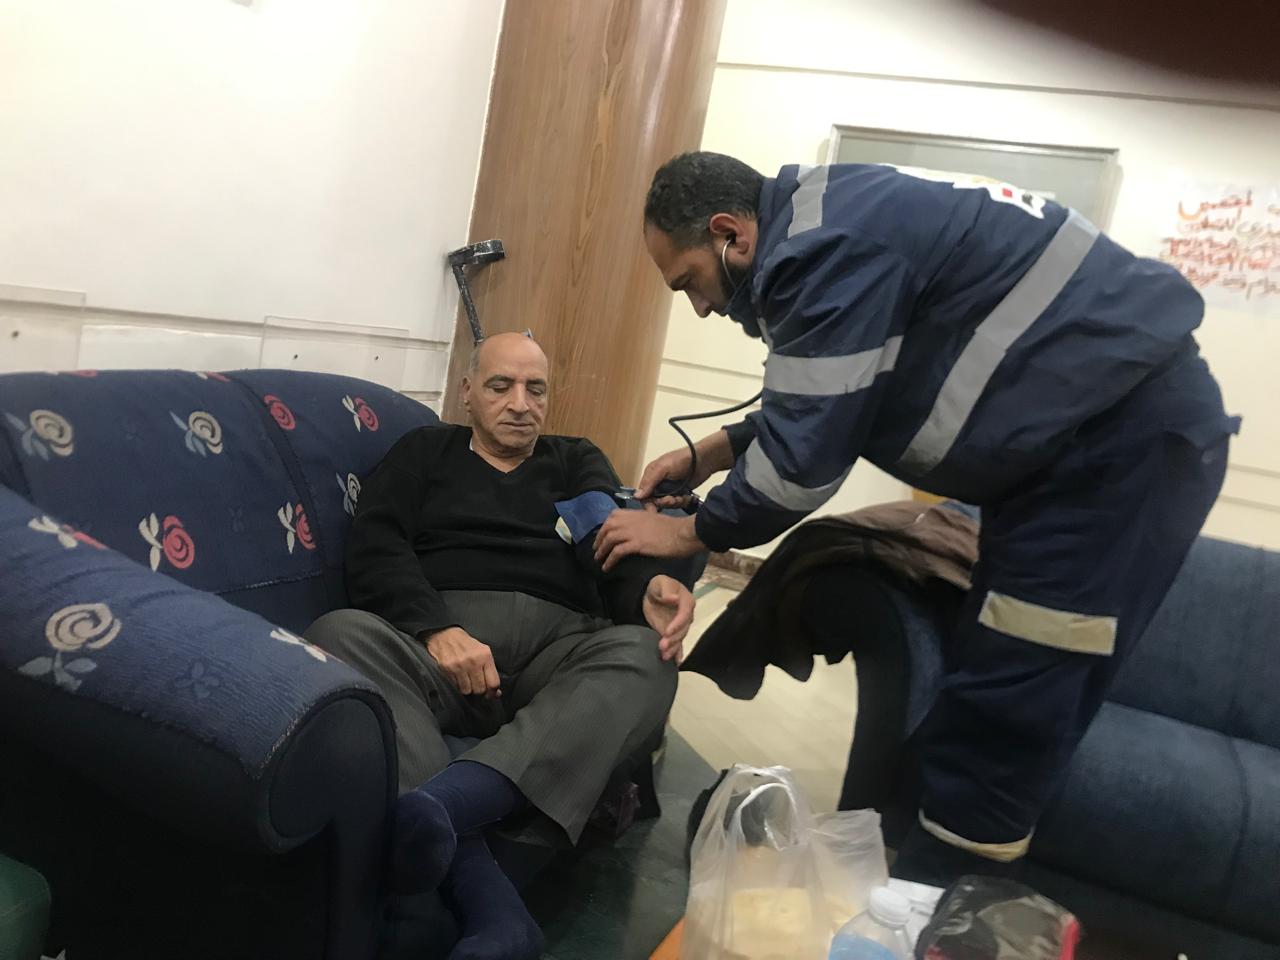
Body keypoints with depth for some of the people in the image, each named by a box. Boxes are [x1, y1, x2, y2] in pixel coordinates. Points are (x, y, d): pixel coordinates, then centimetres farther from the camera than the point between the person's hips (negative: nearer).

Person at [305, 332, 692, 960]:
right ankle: (490, 907, -47)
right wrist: (436, 629, -15)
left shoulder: (578, 463, 27)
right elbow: (373, 548, 6)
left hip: (556, 646, 1)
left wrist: (651, 588, -19)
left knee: (643, 656, -29)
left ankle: (433, 808, -49)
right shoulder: (426, 450, 23)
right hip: (436, 640, 0)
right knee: (341, 634, -32)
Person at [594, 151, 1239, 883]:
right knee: (1013, 708, 14)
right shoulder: (830, 225, 11)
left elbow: (803, 454, -20)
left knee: (1001, 715, -5)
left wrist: (686, 534, -5)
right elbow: (818, 409, 21)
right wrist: (709, 455, 16)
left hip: (1128, 434, -10)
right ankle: (921, 905, 27)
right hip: (1094, 427, 10)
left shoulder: (825, 245, -21)